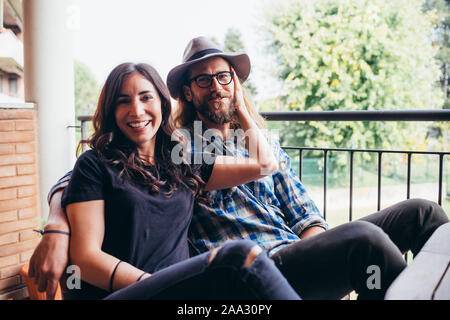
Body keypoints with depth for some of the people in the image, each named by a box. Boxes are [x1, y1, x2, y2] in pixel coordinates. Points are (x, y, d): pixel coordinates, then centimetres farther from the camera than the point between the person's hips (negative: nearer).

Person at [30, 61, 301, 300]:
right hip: (113, 294, -4)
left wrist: (239, 106, 30)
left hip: (178, 286, 5)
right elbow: (86, 258, -4)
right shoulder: (95, 165, 5)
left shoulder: (185, 164, 19)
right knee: (240, 256, -32)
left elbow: (264, 164, 21)